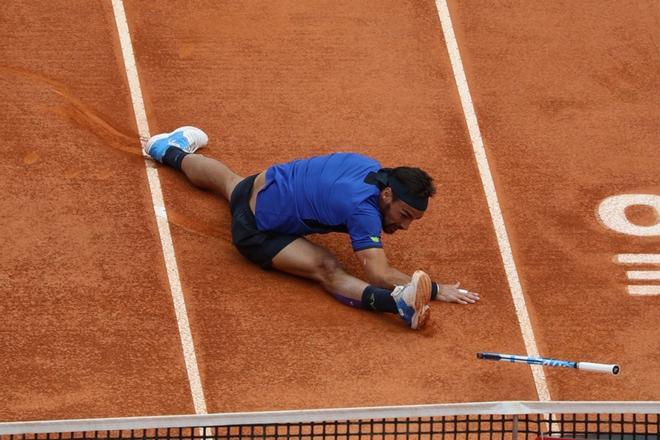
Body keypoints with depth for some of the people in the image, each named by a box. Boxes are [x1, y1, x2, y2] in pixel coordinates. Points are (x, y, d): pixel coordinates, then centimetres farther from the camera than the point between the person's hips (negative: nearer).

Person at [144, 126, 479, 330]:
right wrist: (437, 290, -37)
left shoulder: (370, 167, -9)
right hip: (258, 232, -9)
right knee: (326, 269, -33)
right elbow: (378, 274, -39)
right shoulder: (363, 208, -33)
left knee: (231, 183, 43)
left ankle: (172, 152, 70)